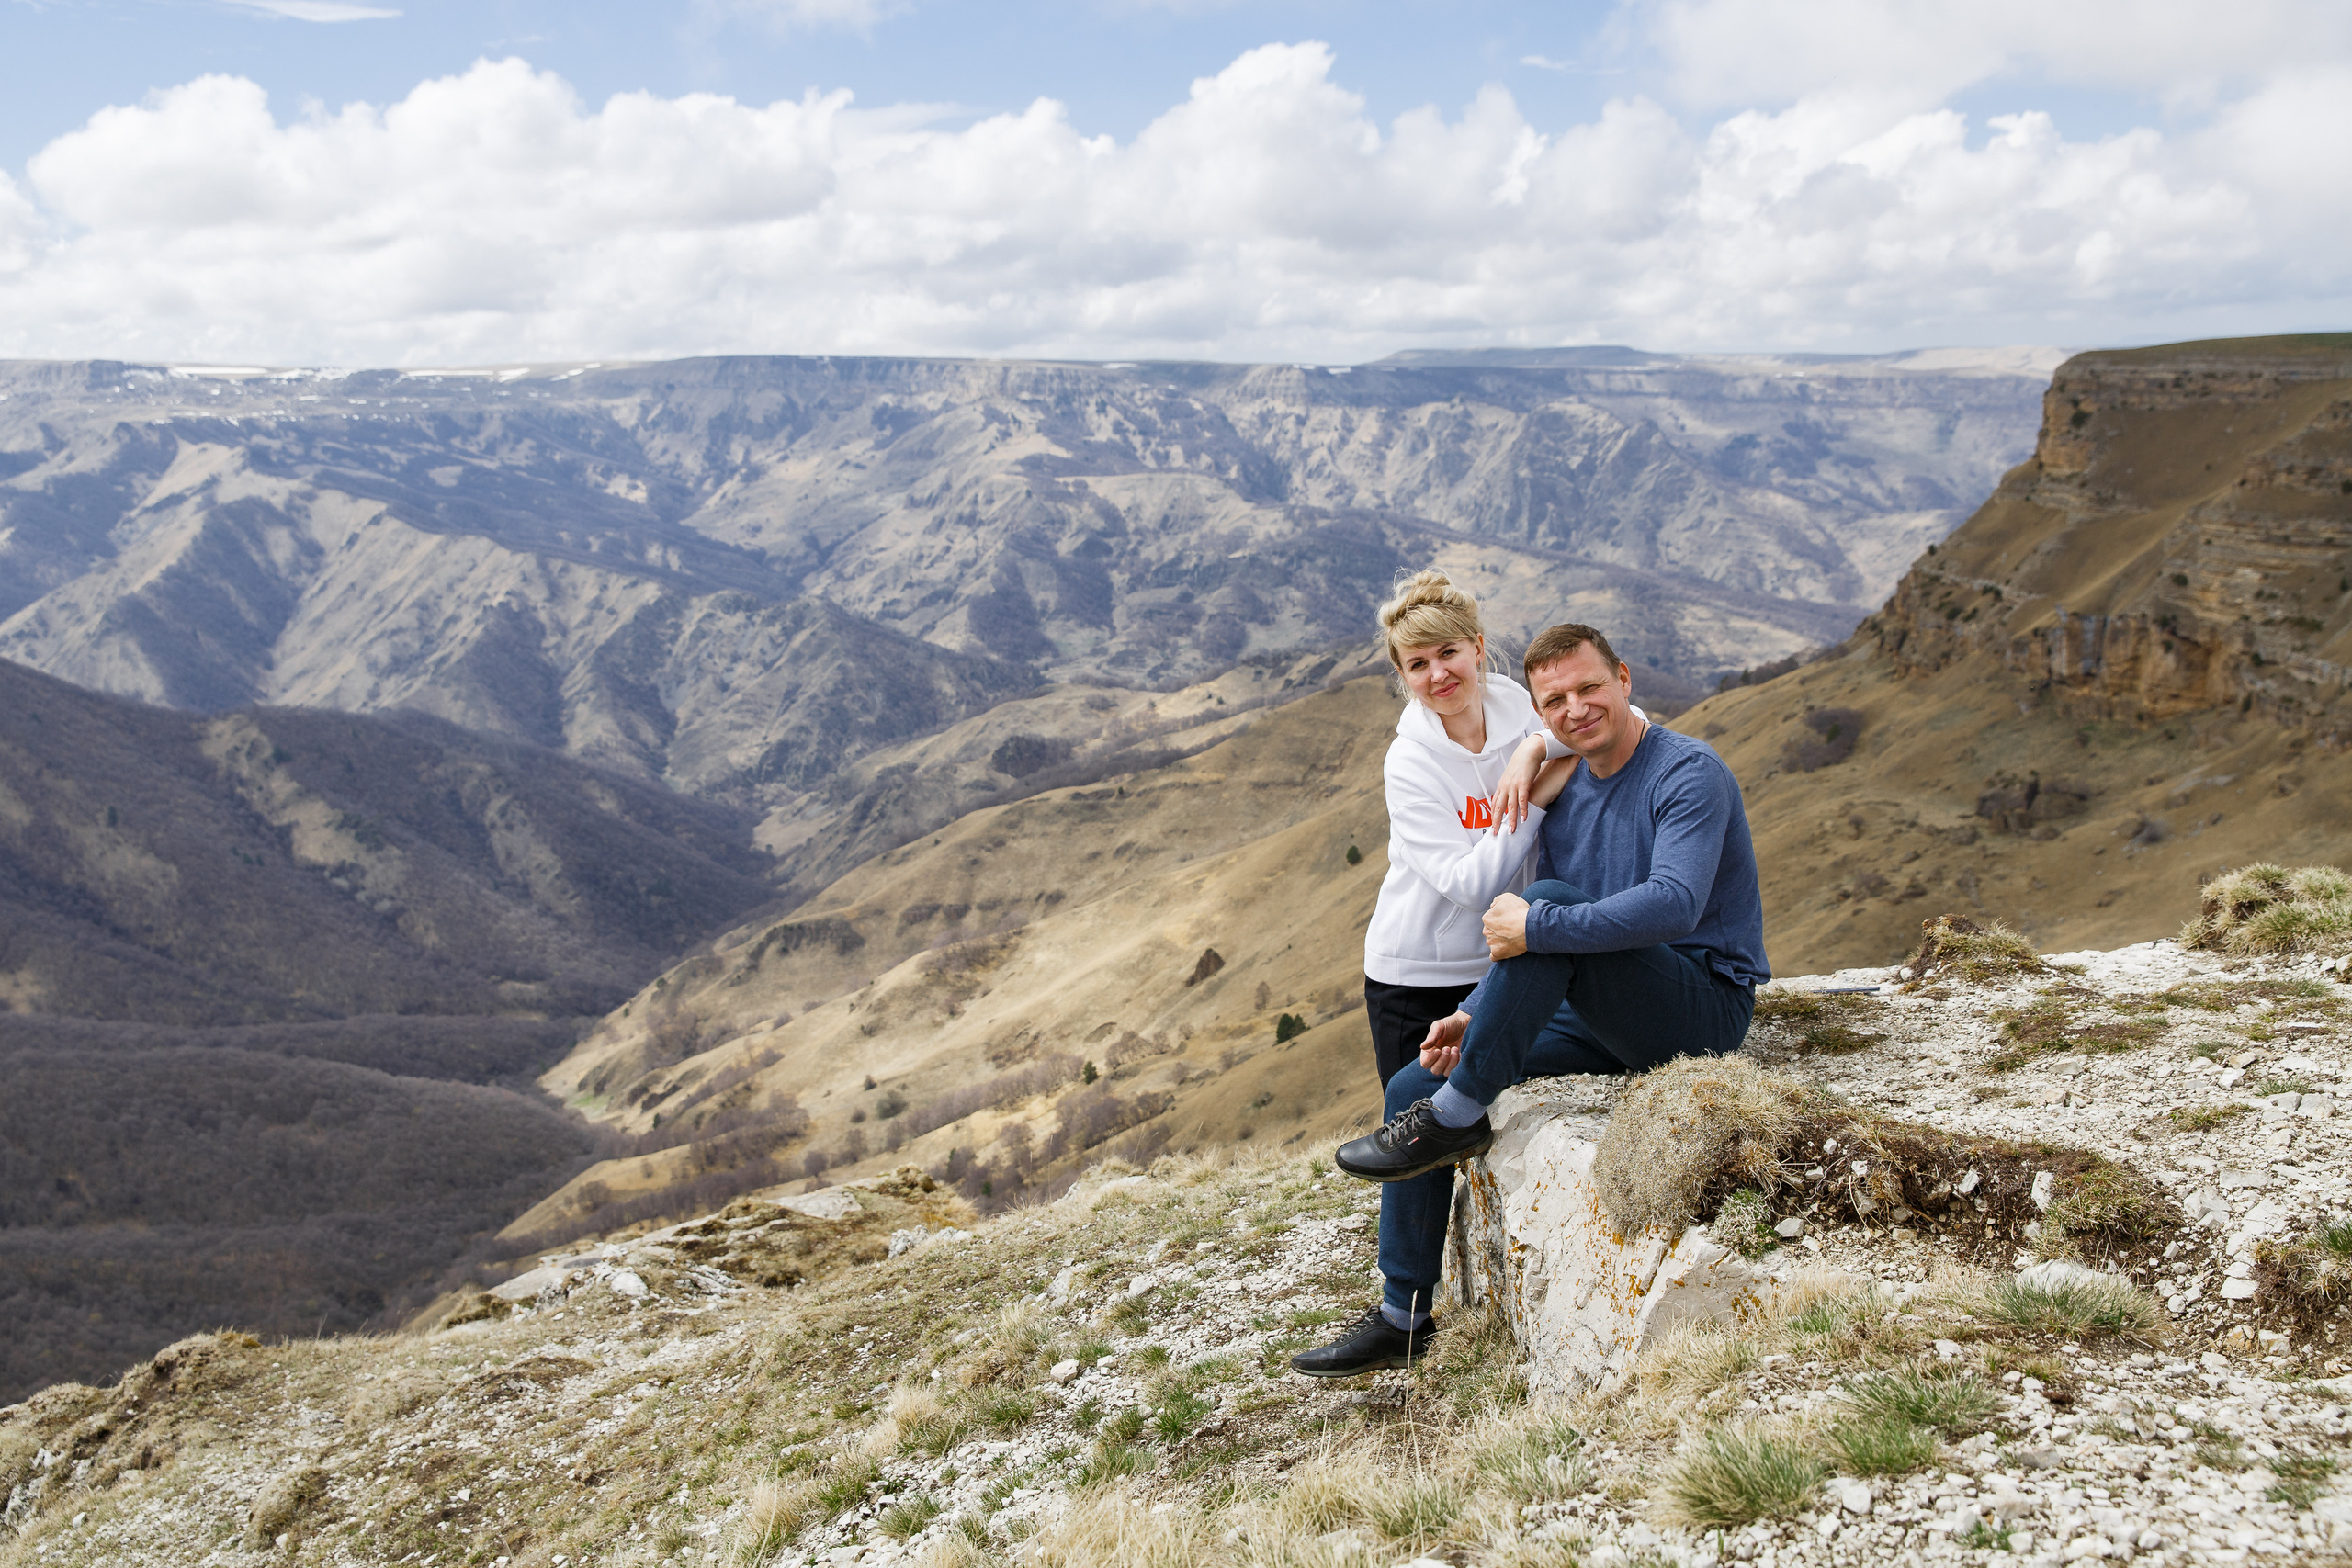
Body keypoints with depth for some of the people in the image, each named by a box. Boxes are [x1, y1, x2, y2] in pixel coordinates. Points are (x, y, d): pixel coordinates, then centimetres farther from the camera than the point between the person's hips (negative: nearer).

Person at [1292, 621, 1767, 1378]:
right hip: (1604, 1018, 8)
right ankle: (1402, 1316, 5)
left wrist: (1536, 926, -29)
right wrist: (1476, 1016, -2)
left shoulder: (1689, 773, -13)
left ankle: (1457, 1116, -20)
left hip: (1701, 1008, -8)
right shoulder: (1564, 794, 10)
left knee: (1552, 903, -31)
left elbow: (1674, 904, -31)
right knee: (1412, 1086, -3)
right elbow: (1530, 944, 14)